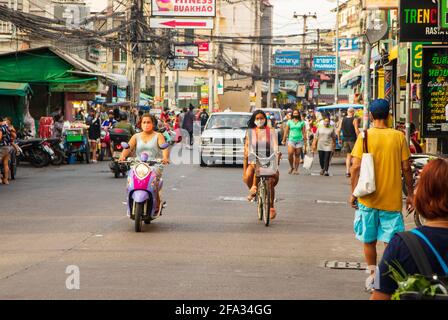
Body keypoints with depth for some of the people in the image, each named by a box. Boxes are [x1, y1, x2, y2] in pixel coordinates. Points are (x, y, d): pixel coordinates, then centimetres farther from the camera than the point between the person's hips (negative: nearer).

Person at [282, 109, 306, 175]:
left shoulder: (302, 122, 7)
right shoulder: (289, 122, 9)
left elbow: (304, 132, 6)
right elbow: (286, 131, 10)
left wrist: (305, 140, 1)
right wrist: (284, 140, 6)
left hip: (299, 140, 0)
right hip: (291, 139, 0)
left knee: (297, 155, 1)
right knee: (290, 154, -15)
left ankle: (296, 169, 7)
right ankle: (291, 167, 4)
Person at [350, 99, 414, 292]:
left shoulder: (364, 136, -5)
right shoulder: (399, 136, -3)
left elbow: (356, 167, -8)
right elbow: (406, 168, -2)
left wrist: (353, 193, 2)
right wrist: (410, 194, 8)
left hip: (368, 198, 0)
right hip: (392, 199, 0)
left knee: (368, 240, 14)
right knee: (392, 240, 5)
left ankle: (372, 275, 19)